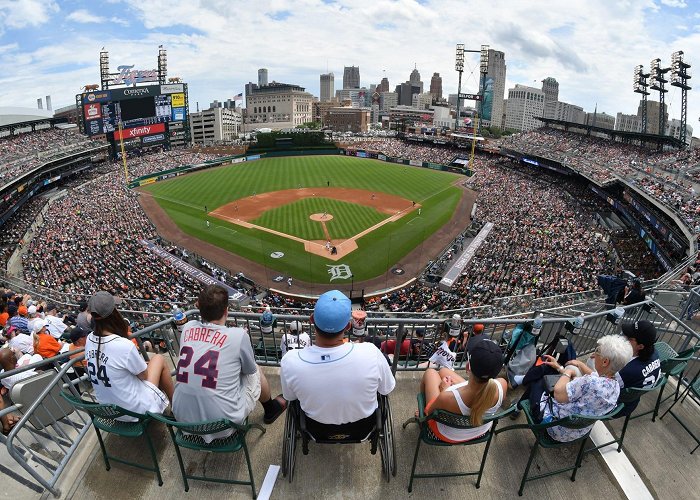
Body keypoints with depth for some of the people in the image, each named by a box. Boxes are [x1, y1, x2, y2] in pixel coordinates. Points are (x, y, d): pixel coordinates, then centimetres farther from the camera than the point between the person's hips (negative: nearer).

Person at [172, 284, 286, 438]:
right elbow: (250, 370, 4)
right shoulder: (239, 335, -16)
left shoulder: (188, 328, -4)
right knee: (257, 372, 18)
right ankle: (271, 409, 49)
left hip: (183, 419, 5)